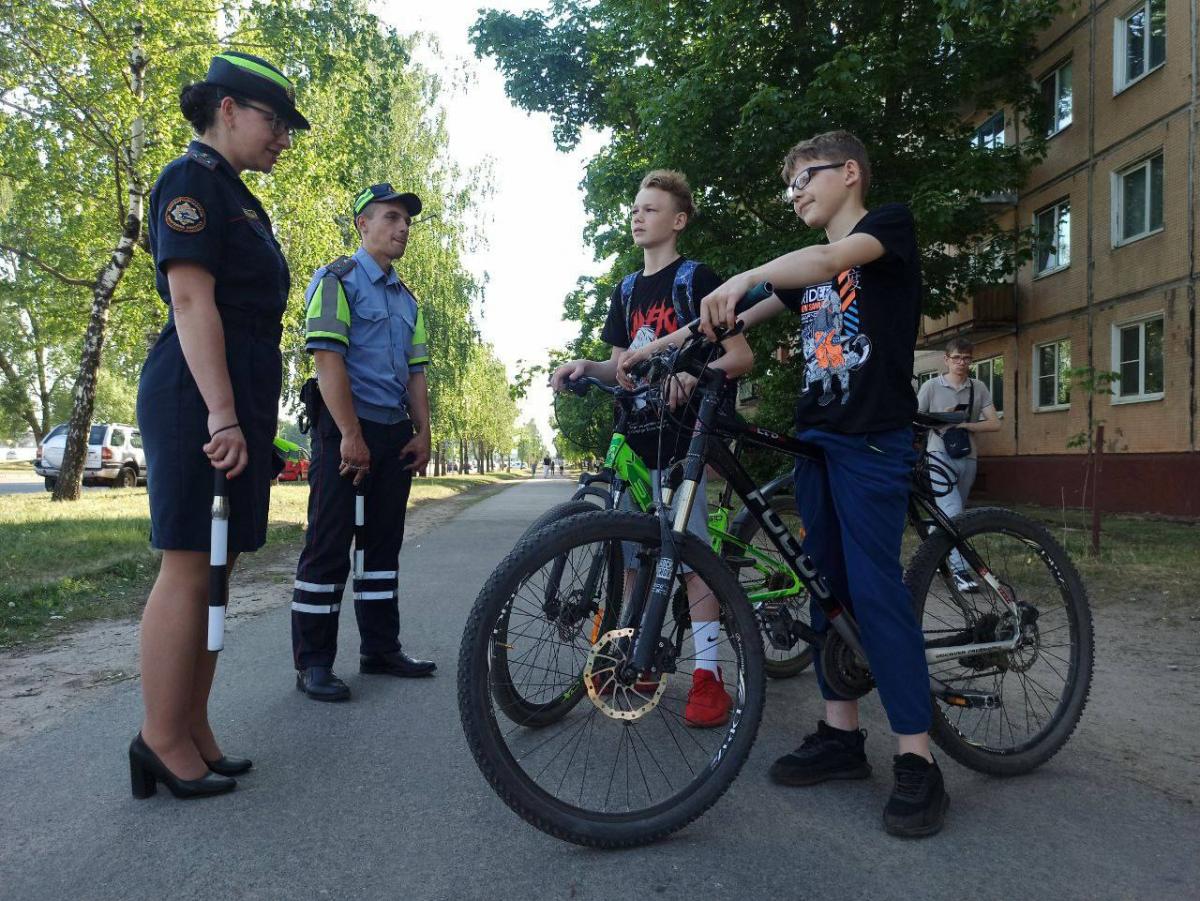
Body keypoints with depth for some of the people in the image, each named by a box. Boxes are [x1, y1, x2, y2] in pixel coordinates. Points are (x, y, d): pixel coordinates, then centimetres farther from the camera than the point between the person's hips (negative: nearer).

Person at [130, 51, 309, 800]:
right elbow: (192, 300, -15)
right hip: (197, 400, -9)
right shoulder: (192, 180, -4)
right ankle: (162, 742, 3)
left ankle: (193, 732, 16)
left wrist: (257, 422, 22)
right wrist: (222, 415, -22)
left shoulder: (242, 202, 23)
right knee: (189, 565, -7)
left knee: (215, 566, 8)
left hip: (241, 402, 9)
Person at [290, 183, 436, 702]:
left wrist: (422, 434, 6)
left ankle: (381, 649, 20)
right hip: (346, 429, -7)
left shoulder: (406, 298, 19)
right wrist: (351, 435, -21)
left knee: (384, 542, 11)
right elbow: (328, 360, -14)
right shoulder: (337, 279, -3)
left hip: (394, 433, 8)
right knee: (329, 546, -4)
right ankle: (313, 663, 4)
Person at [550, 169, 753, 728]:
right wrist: (585, 367, -3)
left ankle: (708, 672, 0)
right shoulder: (626, 291, 18)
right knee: (630, 553, 8)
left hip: (681, 430, -6)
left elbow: (741, 356, -7)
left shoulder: (696, 279, -1)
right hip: (634, 433, 7)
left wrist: (692, 373, -25)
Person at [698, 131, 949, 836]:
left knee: (875, 586, -12)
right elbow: (735, 325, 13)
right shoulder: (807, 268, 21)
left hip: (873, 439, -7)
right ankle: (842, 735, 17)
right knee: (826, 584, 7)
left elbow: (835, 257, -22)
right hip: (816, 436, 7)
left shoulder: (890, 223, 1)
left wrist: (747, 276, -38)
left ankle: (918, 762, -4)